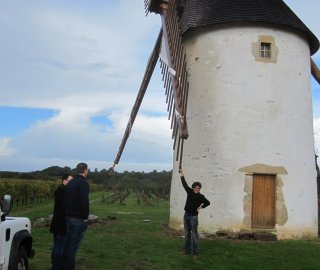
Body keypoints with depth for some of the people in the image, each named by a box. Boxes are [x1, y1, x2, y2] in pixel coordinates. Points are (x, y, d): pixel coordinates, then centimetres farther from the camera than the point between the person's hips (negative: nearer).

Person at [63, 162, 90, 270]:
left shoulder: (70, 182, 11)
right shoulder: (83, 183, -13)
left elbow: (64, 199, 12)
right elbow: (84, 202, -21)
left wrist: (66, 214, 13)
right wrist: (86, 217, -10)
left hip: (67, 217, 7)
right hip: (78, 219, -7)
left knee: (67, 244, 15)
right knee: (73, 245, -2)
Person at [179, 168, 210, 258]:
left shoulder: (200, 196, -6)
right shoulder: (189, 192, 4)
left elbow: (208, 202, -5)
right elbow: (184, 184, 6)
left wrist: (200, 207, -4)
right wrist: (182, 174, 6)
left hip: (193, 217, -5)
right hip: (186, 215, 5)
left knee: (194, 235, -4)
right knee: (187, 234, 11)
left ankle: (196, 252, 0)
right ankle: (187, 250, 20)